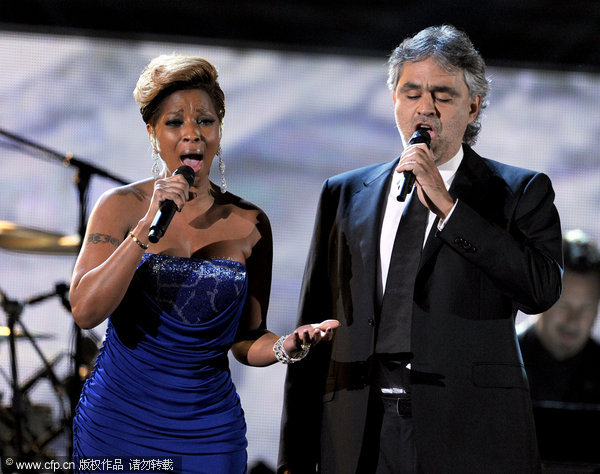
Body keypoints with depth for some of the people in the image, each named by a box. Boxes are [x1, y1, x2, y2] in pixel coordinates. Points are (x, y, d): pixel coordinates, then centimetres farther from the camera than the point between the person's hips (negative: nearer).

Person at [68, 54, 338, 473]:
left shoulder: (248, 224, 1)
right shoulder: (121, 207, -3)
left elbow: (246, 343, 7)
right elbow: (85, 311, -16)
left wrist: (287, 347, -15)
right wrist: (149, 227, -22)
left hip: (209, 433, 1)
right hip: (117, 422, -1)